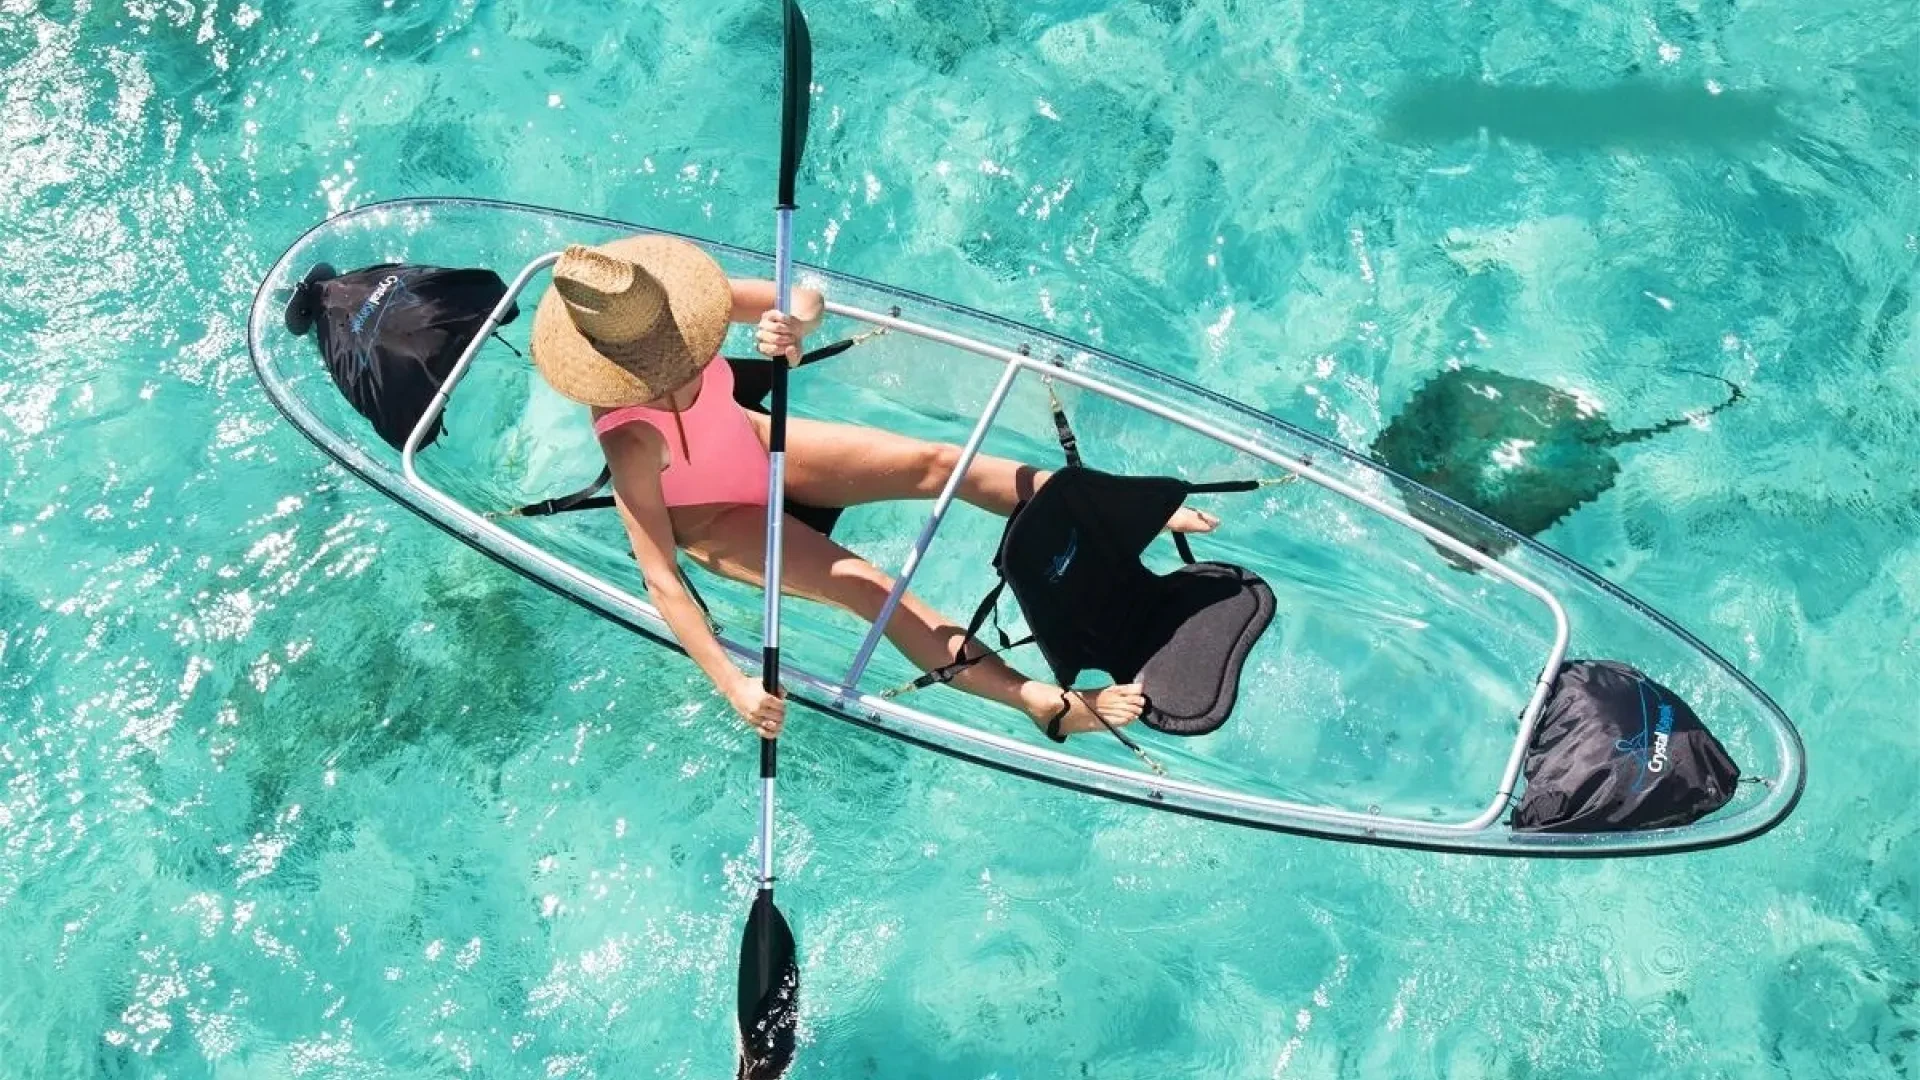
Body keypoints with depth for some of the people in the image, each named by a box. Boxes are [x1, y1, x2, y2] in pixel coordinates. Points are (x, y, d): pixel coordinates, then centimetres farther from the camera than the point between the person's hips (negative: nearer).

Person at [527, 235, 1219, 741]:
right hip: (713, 520, -5)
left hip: (756, 447, 5)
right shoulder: (630, 437, -39)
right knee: (867, 586, -23)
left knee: (936, 462, -8)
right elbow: (660, 577, -38)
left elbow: (807, 300, -21)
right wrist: (732, 685, -43)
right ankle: (1048, 705, -29)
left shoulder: (676, 307, -28)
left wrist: (794, 325, -46)